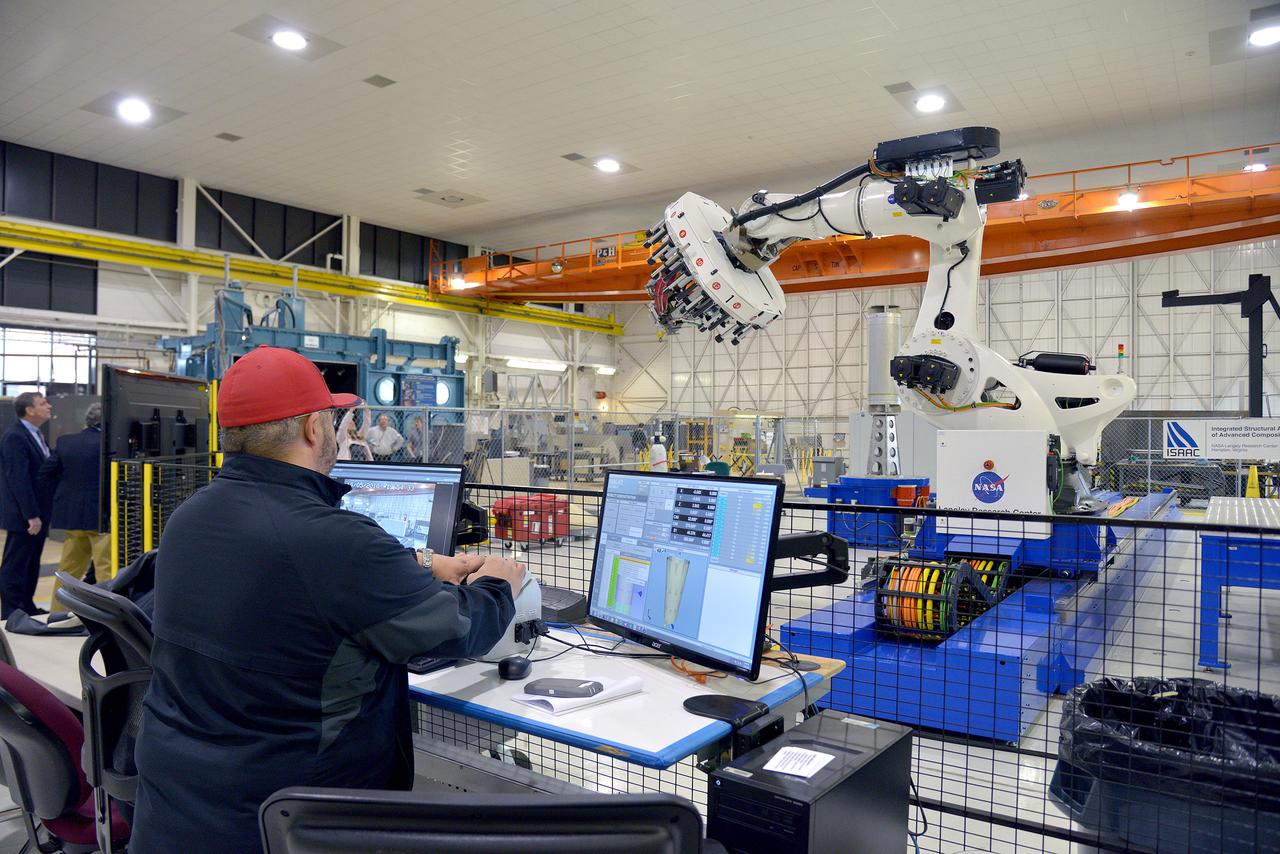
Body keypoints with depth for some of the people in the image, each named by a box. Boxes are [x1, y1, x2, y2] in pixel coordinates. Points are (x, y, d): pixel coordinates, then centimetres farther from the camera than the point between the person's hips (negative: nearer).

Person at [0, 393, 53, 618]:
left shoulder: (35, 435, 13)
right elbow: (18, 480, -21)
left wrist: (42, 514, 16)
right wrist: (31, 515, -22)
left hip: (38, 514, 9)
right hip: (24, 516, -9)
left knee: (31, 565, 17)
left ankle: (27, 607, 27)